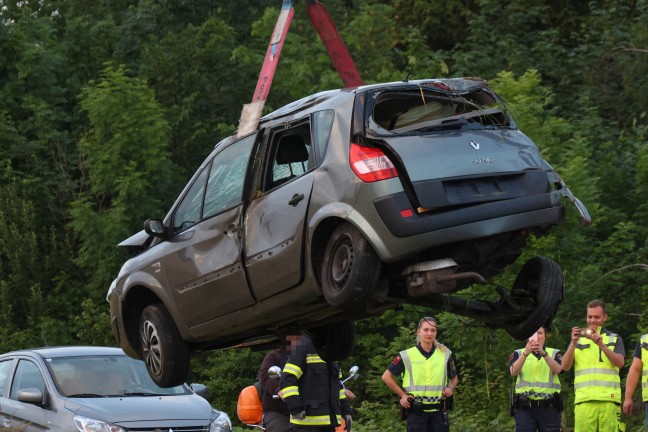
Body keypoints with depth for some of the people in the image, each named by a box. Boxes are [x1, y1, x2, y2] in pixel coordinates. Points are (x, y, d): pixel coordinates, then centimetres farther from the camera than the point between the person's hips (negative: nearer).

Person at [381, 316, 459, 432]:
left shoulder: (445, 354, 5)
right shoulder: (407, 355, -2)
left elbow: (454, 378, 19)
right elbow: (387, 376, 6)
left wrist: (450, 388, -1)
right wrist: (402, 394, 0)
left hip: (439, 411, 2)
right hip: (416, 411, -2)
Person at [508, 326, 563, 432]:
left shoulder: (554, 353, 13)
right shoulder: (518, 354, 11)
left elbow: (557, 370, -9)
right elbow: (513, 372, -9)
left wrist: (544, 353, -27)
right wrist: (525, 353, -26)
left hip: (549, 407, 1)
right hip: (525, 407, -1)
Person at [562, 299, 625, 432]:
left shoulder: (615, 339, 16)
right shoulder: (578, 339, 17)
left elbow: (620, 363, -1)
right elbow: (565, 366, 6)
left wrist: (601, 345, -15)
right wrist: (573, 343, -9)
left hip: (608, 399, 0)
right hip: (584, 399, 0)